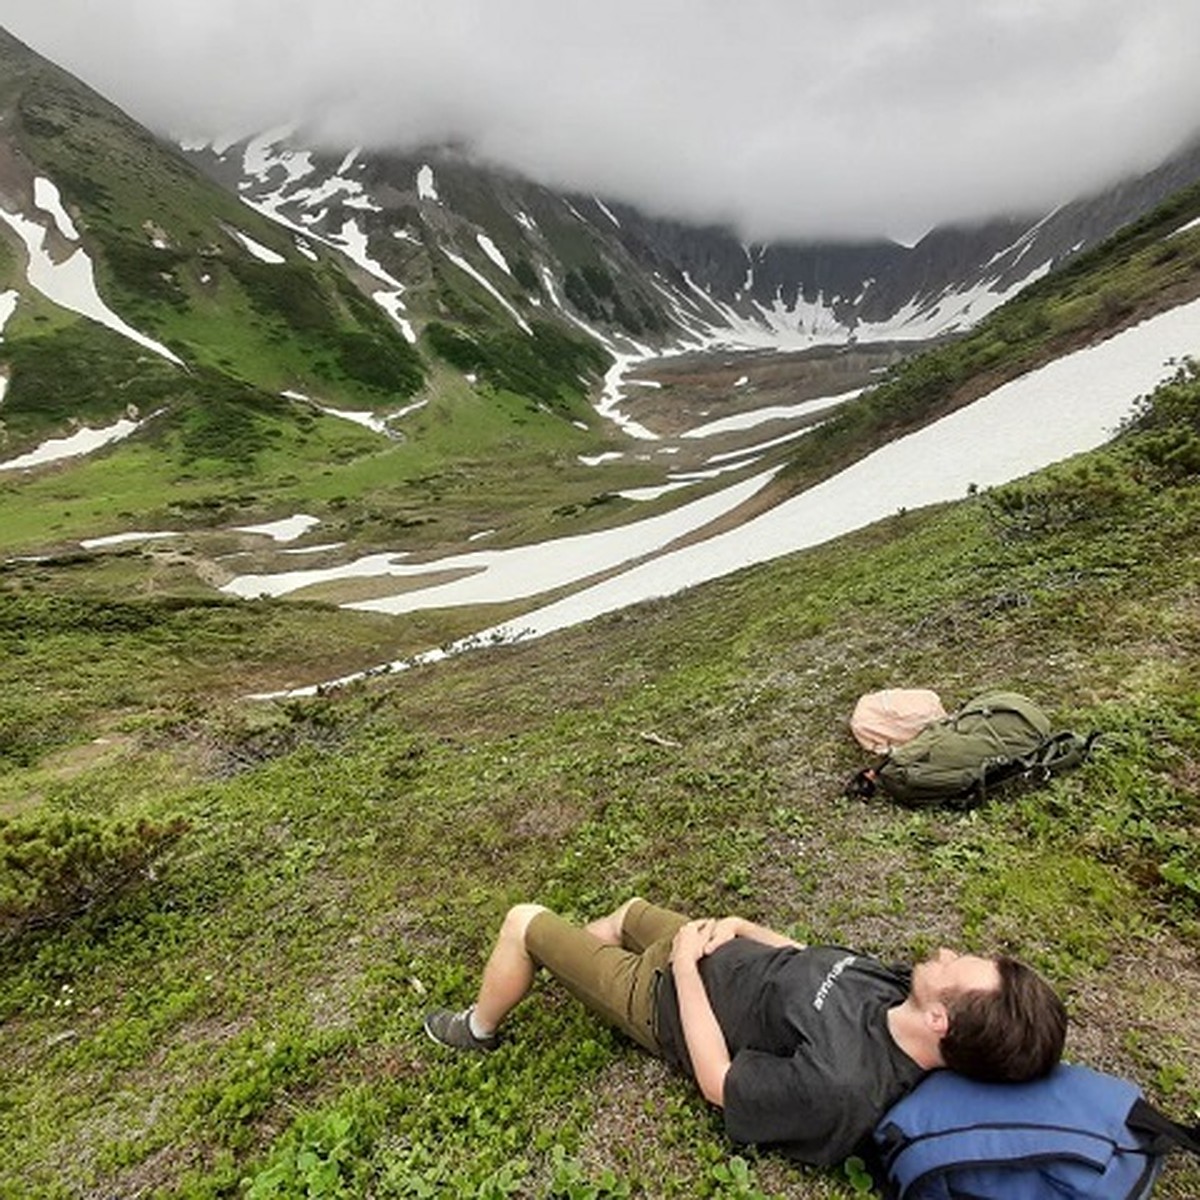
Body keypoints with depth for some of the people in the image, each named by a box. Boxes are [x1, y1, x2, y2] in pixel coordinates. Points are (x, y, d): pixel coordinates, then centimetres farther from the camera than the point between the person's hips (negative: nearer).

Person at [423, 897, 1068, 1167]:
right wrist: (742, 927, -8)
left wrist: (685, 965, -21)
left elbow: (719, 1083, -25)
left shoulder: (840, 1083, -39)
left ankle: (477, 1027, 36)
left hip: (663, 995, -7)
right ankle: (565, 960, 59)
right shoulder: (901, 989, -17)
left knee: (524, 921, 4)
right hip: (732, 951, 7)